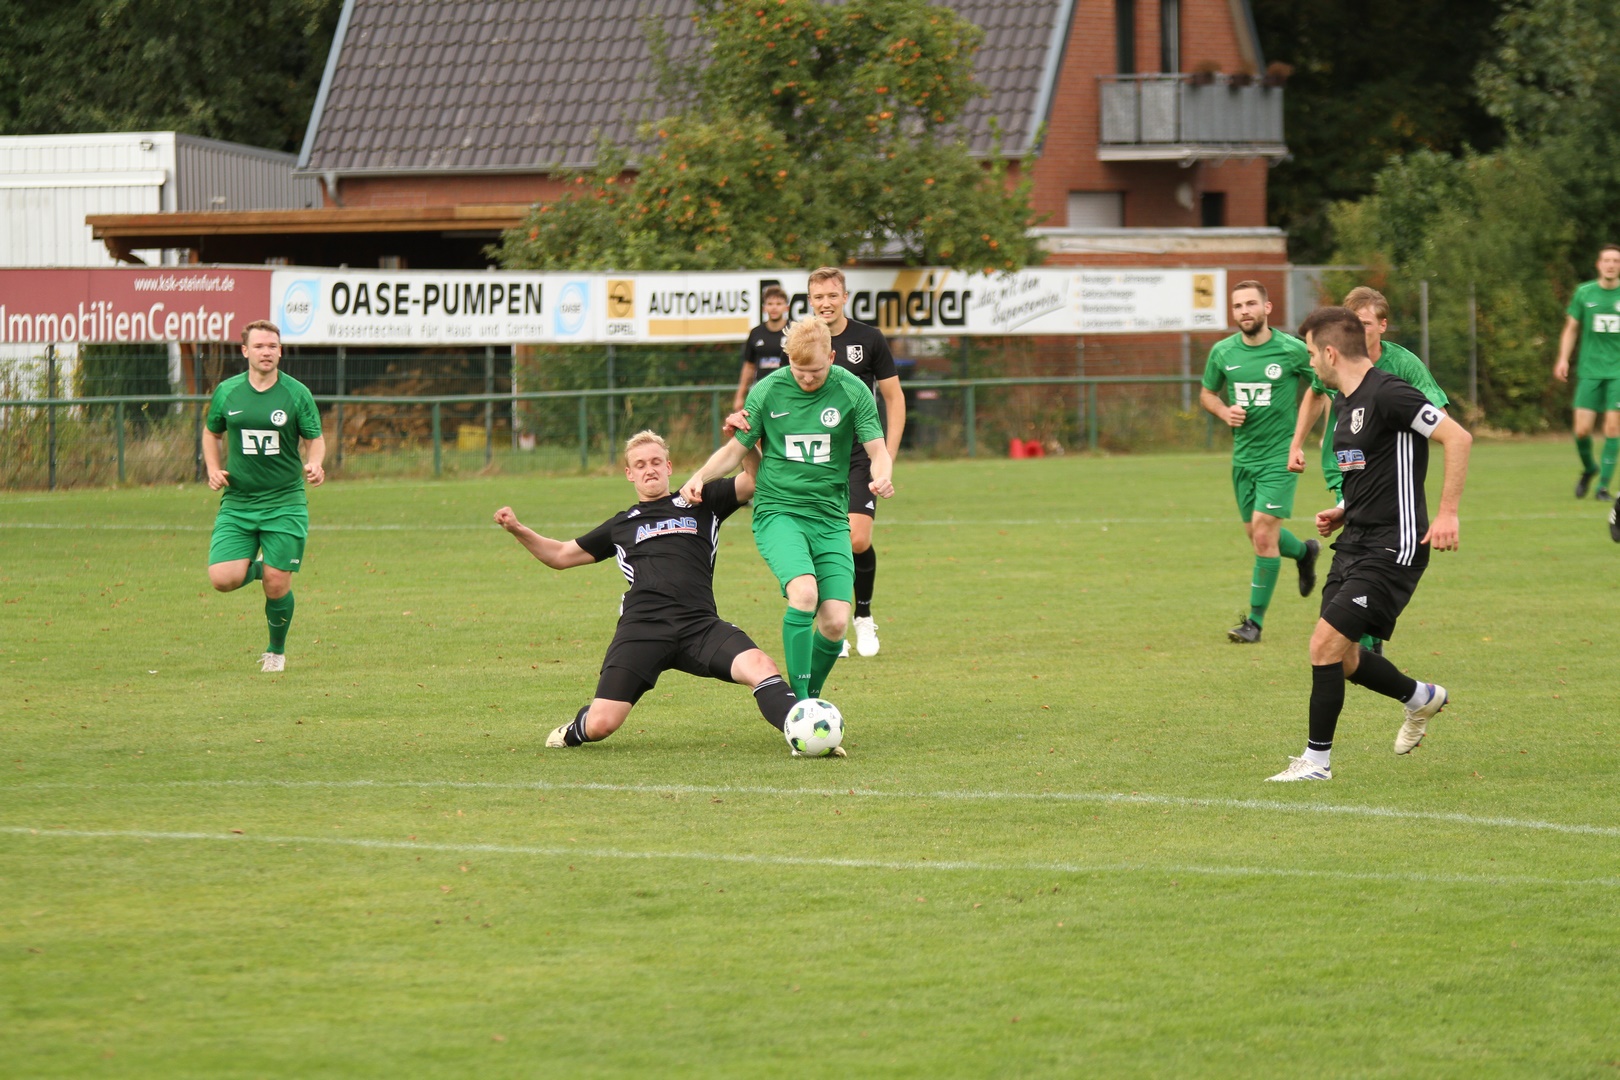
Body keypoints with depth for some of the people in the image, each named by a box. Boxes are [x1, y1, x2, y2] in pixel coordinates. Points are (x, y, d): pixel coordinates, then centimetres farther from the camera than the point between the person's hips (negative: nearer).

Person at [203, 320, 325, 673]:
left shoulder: (297, 393, -2)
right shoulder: (226, 392, 3)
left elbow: (315, 439, 5)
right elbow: (212, 433, 19)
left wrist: (315, 463, -17)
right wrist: (213, 469, 1)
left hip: (284, 502, -2)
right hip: (237, 503, 2)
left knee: (277, 585, -3)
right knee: (223, 578, -14)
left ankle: (276, 651, 23)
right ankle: (256, 568, 22)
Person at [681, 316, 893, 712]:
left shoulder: (852, 392, 0)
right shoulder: (766, 392, 0)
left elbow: (877, 449, -1)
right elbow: (736, 450, 10)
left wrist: (882, 477, -24)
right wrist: (700, 477, -8)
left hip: (830, 518, 2)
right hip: (777, 511, -2)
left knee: (836, 622, -12)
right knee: (804, 593, -29)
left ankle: (810, 699, 16)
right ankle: (797, 700, -18)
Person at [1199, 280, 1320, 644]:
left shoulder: (1291, 350, -10)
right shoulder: (1223, 352, 1)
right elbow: (1207, 393, 17)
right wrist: (1224, 411, -6)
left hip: (1280, 454, -5)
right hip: (1243, 456, 5)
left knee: (1264, 534, -13)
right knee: (1258, 535, 13)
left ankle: (1255, 620, -4)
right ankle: (1304, 552, 45)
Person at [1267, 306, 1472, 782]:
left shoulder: (1388, 394, -16)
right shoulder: (1349, 403, 14)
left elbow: (1457, 438, -20)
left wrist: (1447, 512, -23)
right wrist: (1342, 512, 13)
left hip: (1392, 547, -10)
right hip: (1356, 543, 10)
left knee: (1326, 643, -13)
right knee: (1341, 657, 12)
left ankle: (1317, 760, -3)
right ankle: (1422, 698, 36)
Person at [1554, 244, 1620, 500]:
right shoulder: (1584, 293, 4)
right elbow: (1571, 328, 12)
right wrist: (1563, 359, 2)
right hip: (1590, 371, 1)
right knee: (1582, 430, -5)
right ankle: (1588, 469, 24)